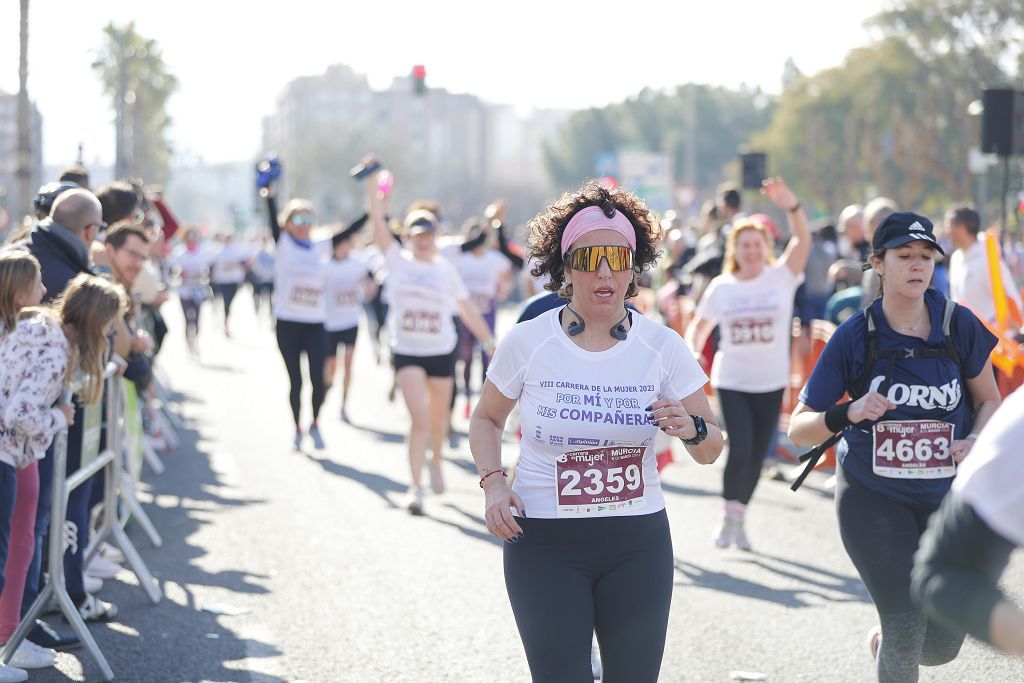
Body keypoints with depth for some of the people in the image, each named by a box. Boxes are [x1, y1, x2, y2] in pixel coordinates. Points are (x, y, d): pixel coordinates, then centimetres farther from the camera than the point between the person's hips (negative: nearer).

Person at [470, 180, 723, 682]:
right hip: (544, 544, -2)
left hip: (638, 541, 2)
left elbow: (712, 450, 4)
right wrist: (493, 484, -5)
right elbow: (486, 418, 11)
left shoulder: (662, 346, -2)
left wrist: (691, 430, -18)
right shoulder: (527, 342, -5)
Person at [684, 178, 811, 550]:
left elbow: (803, 241, -21)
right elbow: (700, 324, 15)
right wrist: (692, 352, -5)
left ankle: (740, 516, 29)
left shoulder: (781, 277, -4)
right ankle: (729, 513, 6)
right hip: (731, 381, -1)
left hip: (772, 382, 1)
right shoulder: (721, 287, 1)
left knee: (757, 455, 8)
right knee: (740, 450, -15)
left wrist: (792, 207, -39)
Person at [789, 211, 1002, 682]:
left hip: (949, 498, 3)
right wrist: (850, 413, -27)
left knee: (942, 645, 3)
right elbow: (798, 430, -8)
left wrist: (976, 440, -10)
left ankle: (882, 640, 36)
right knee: (907, 631, -12)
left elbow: (988, 400, 11)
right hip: (873, 497, -2)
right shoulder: (854, 337, -10)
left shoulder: (959, 326, -5)